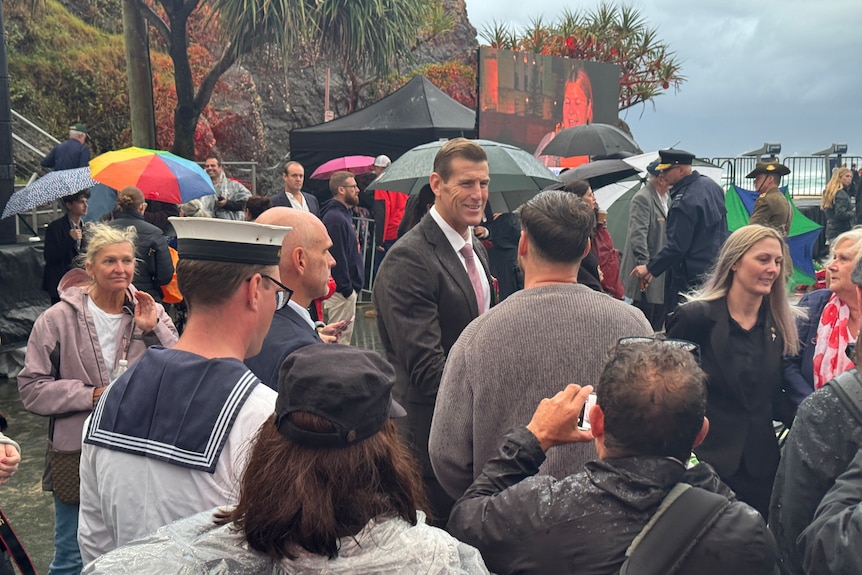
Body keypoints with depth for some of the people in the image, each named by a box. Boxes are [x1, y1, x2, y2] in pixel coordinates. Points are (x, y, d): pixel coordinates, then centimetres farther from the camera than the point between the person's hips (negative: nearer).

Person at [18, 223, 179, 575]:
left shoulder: (149, 313, -1)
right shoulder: (58, 319, -7)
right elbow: (31, 389, -7)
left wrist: (153, 330, -19)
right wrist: (92, 395, -17)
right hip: (77, 453, -2)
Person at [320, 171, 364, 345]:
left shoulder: (344, 214, 15)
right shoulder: (335, 218, -19)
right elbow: (337, 257, -22)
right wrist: (347, 289, -21)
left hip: (347, 287, 11)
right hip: (342, 291, -11)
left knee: (340, 338, 17)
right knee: (341, 340, -5)